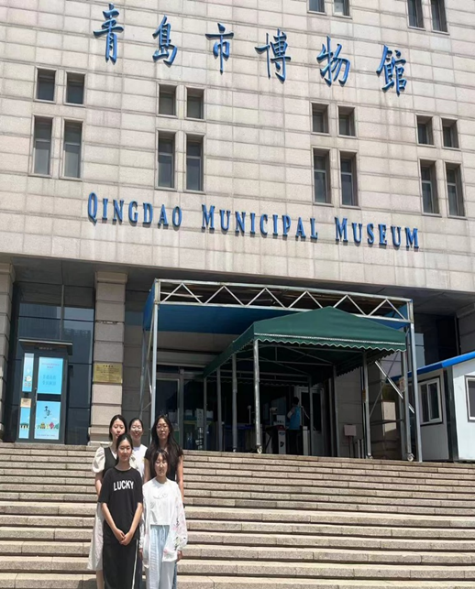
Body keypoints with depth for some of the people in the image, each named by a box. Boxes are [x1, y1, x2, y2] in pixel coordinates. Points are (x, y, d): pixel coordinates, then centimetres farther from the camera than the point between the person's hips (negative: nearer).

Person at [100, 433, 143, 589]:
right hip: (111, 533, -1)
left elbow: (139, 505, 1)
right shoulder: (110, 474, 2)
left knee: (128, 575, 4)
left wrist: (131, 531, -9)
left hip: (130, 534, 1)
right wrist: (115, 529, -9)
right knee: (110, 574, 0)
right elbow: (104, 504, -1)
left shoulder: (135, 475, 4)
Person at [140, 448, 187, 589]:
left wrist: (180, 544, 1)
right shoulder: (146, 487, 0)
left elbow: (180, 516, 3)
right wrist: (141, 543, 0)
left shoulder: (174, 487, 3)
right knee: (152, 578, 2)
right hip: (153, 535, -1)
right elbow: (142, 517, 1)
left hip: (170, 536, 1)